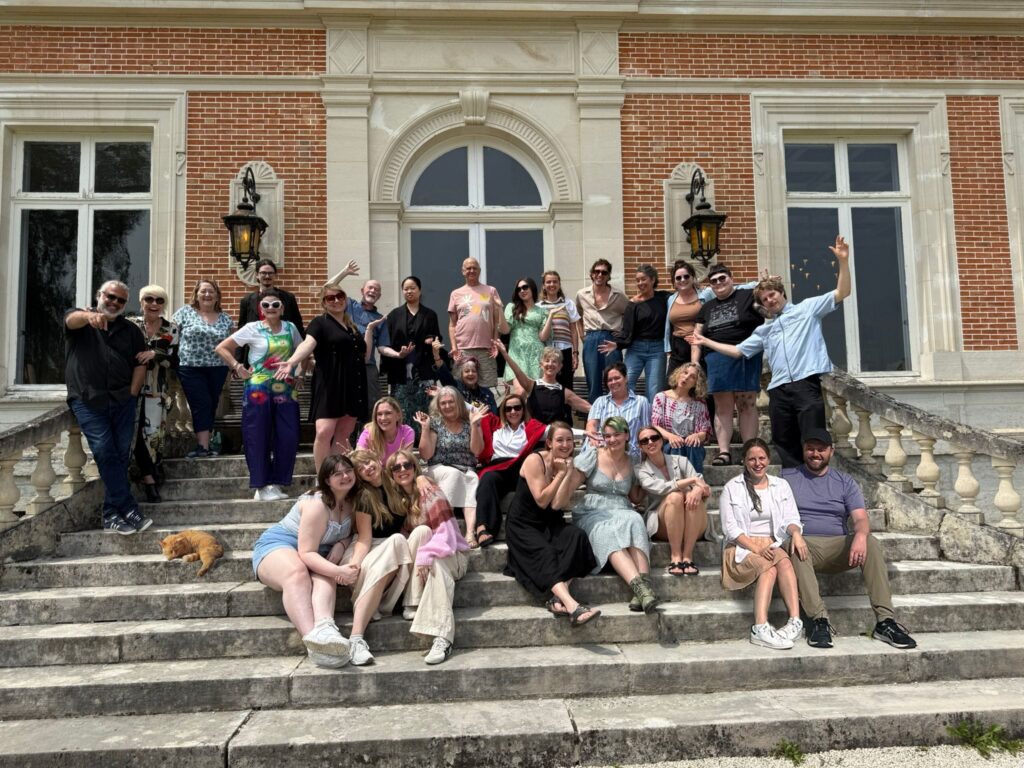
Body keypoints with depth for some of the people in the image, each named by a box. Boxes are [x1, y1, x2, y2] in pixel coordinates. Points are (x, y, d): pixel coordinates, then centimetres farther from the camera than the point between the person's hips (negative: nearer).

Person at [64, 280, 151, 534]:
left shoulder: (131, 330, 16)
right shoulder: (81, 319, 8)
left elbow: (140, 364, 12)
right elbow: (72, 319, -17)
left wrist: (132, 394, -1)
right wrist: (90, 316, -41)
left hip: (122, 400, 3)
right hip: (88, 400, -3)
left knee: (121, 454, 0)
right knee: (105, 452, -12)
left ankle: (112, 514, 9)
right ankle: (129, 510, -10)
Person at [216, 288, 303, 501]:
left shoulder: (290, 328, 9)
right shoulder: (252, 328, -2)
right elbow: (222, 348, 0)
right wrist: (238, 368, -6)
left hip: (285, 391, 4)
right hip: (258, 390, -4)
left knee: (289, 437, -1)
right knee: (258, 438, 0)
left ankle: (276, 484, 12)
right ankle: (261, 487, 9)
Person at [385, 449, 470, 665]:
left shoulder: (428, 492, -12)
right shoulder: (398, 498, 7)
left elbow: (446, 533, -21)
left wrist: (426, 554, -37)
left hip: (451, 555, -4)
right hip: (431, 556, 4)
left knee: (435, 564, -37)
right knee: (421, 531, -26)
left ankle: (442, 637, -41)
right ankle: (412, 604, -30)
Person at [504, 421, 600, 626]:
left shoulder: (568, 465, 5)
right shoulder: (534, 460, -10)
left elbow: (557, 505, -7)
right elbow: (541, 501, -14)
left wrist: (568, 473, -15)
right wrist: (560, 474, -13)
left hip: (550, 523, 5)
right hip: (522, 525, -5)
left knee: (577, 537, -26)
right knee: (545, 553, -32)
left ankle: (558, 597, -36)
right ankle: (572, 606, -49)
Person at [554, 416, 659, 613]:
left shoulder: (632, 463, 15)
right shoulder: (592, 457, 5)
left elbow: (636, 498, 25)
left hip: (623, 513, 2)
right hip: (593, 514, -2)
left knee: (634, 522, -35)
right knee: (608, 533, -37)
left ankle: (644, 581, -50)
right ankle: (639, 585, -52)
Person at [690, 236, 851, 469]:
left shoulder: (807, 308, 13)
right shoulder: (764, 331, 27)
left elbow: (841, 293, 4)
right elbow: (738, 350, 28)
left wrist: (843, 262, -9)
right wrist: (706, 342, 25)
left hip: (806, 384, -5)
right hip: (779, 390, 5)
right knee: (786, 445, 7)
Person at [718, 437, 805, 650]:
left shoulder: (781, 485, 15)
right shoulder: (732, 488, 5)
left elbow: (790, 518, 5)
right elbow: (730, 528, -4)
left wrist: (795, 533, -21)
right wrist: (755, 547, -19)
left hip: (772, 545, 3)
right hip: (742, 547, -3)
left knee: (785, 562, -33)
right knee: (769, 567, -34)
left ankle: (795, 620, -42)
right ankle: (761, 628, -44)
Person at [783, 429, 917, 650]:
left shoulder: (844, 482, 16)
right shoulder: (787, 478, 12)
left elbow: (860, 518, 1)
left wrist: (860, 534, -23)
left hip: (839, 546, 2)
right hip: (805, 544, -2)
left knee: (870, 542, -27)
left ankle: (885, 621, -29)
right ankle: (820, 620, -40)